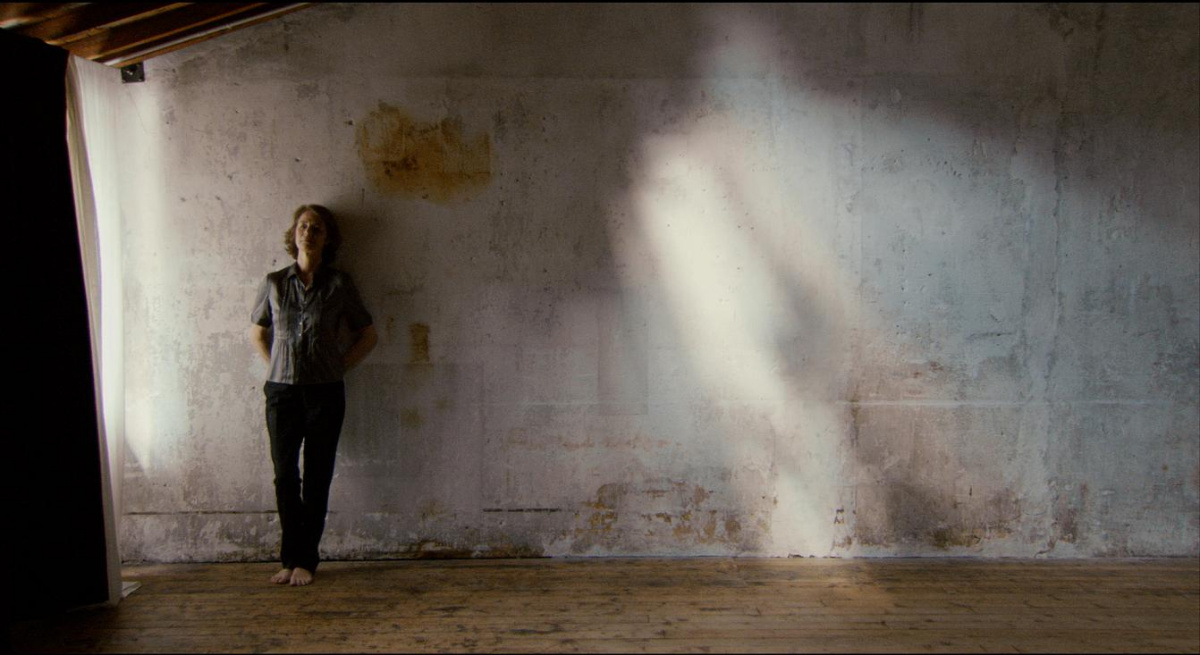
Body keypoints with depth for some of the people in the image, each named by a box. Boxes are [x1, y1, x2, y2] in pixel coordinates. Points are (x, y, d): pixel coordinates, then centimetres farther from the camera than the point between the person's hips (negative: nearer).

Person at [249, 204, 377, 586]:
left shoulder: (339, 285, 0)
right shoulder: (275, 283, 5)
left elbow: (368, 335, 7)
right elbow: (257, 332, 18)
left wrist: (340, 367, -1)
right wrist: (277, 367, 7)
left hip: (325, 393, -2)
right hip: (282, 392, 2)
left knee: (317, 479, 3)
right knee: (285, 476, 4)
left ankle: (305, 560, 13)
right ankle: (291, 557, 18)